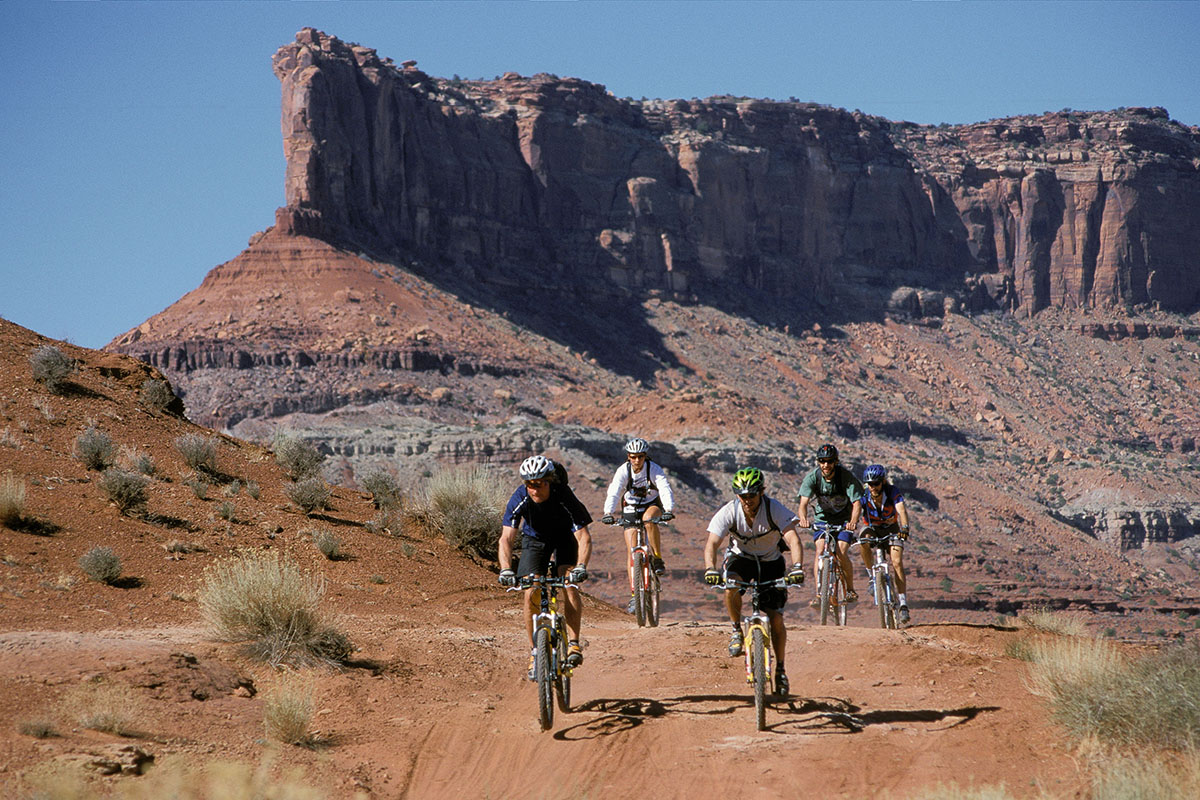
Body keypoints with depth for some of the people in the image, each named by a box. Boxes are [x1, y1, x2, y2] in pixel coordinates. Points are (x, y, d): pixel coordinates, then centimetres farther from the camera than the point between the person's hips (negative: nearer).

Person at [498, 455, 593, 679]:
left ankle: (573, 644, -17)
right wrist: (505, 569, -52)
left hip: (565, 537, -1)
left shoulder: (564, 497, -34)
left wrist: (582, 566, -54)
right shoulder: (519, 499, -30)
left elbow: (584, 536, -37)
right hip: (535, 539, 1)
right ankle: (536, 651, 0)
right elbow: (506, 538, -35)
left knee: (570, 584, -24)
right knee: (531, 594, -13)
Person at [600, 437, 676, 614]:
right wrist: (608, 513, -50)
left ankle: (658, 558, -23)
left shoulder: (654, 469, -21)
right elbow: (613, 493, -32)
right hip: (631, 510, 1)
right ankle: (633, 595, -5)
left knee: (649, 518, -38)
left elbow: (665, 489, -33)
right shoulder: (623, 471, -19)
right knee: (632, 551, -9)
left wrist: (669, 510, -52)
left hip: (652, 505, -1)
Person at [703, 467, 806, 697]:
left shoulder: (775, 509, -25)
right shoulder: (728, 512, -23)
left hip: (770, 562, 0)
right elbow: (712, 543, -30)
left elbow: (793, 539, -35)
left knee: (776, 618, -9)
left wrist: (797, 568, -52)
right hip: (741, 557, 0)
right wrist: (710, 569, -49)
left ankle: (780, 669, 11)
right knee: (731, 586, -35)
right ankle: (737, 630, -9)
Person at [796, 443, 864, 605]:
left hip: (844, 520, -2)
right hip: (822, 518, 2)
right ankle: (819, 594, -19)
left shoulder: (846, 476, -23)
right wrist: (803, 518, -52)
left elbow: (857, 502, -29)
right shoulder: (812, 477, -19)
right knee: (820, 551, -20)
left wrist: (853, 521, -49)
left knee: (841, 554, -18)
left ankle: (850, 589, 4)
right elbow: (803, 502, -30)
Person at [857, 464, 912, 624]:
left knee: (897, 562, -19)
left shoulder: (893, 492, -26)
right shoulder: (864, 496, -23)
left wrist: (905, 528, -58)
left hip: (891, 529, -1)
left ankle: (903, 603, -17)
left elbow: (902, 510, -40)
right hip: (871, 528, 1)